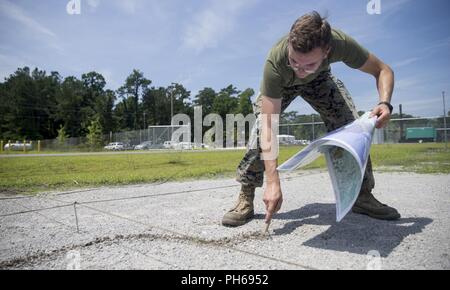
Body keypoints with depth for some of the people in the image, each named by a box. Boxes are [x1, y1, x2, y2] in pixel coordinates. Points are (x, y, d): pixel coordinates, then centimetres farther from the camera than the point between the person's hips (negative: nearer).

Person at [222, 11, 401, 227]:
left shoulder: (340, 43, -38)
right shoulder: (275, 63, -44)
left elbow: (383, 70, -20)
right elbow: (269, 128, -44)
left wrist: (385, 103, -42)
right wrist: (272, 182, -49)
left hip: (319, 80, 2)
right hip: (280, 84, -2)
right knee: (261, 129, -25)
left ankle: (362, 195, 2)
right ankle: (246, 199, -15)